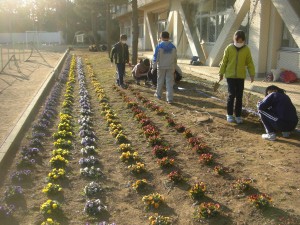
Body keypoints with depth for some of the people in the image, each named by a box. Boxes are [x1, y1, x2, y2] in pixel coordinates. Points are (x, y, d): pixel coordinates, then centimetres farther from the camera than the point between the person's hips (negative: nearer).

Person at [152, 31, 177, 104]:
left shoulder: (159, 46, -9)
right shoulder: (173, 46, 1)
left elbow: (155, 58, -7)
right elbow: (175, 59, 8)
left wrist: (153, 68, -1)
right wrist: (174, 68, 18)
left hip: (161, 66, -2)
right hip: (170, 67, 2)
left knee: (160, 81, 15)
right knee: (170, 82, 1)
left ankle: (158, 94, 31)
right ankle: (170, 98, -3)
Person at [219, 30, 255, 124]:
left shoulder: (246, 49, 0)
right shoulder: (229, 48, -2)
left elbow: (250, 63, 5)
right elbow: (224, 61, 4)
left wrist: (252, 74, -1)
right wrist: (221, 73, 5)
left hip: (241, 76, 2)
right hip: (230, 76, -1)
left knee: (239, 97, 6)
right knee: (231, 95, -4)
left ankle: (238, 115, 17)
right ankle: (229, 114, 12)